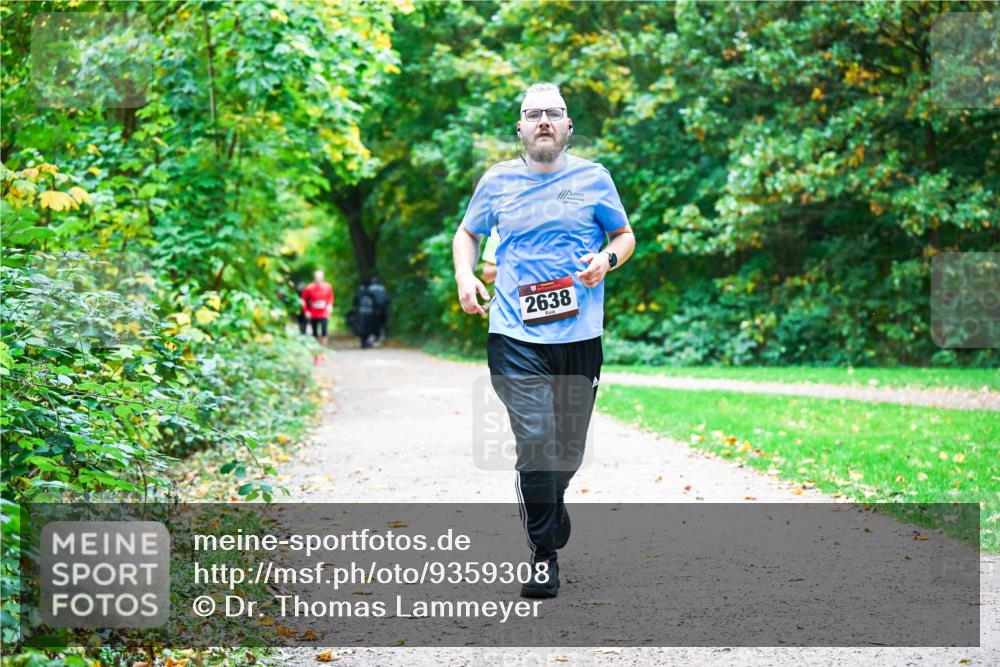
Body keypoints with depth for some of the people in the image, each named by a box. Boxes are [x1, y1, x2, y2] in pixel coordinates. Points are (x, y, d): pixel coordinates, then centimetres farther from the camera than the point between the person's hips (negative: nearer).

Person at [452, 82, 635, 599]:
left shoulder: (593, 178, 6)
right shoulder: (497, 181, 6)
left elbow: (625, 235, 15)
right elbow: (467, 233, 20)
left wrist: (607, 258, -7)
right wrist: (465, 276, 1)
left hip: (579, 335, 1)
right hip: (516, 336, -1)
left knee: (569, 450, 11)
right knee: (535, 443, -13)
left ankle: (550, 502, 44)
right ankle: (544, 555, -1)